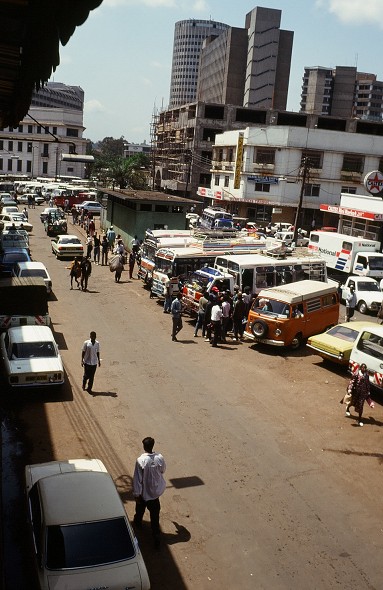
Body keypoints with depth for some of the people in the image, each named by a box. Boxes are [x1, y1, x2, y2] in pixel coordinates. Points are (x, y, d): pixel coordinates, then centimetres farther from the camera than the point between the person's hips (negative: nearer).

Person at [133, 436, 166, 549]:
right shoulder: (159, 458, -16)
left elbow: (137, 479, -20)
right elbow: (163, 470, 5)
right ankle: (156, 538, 9)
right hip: (155, 491, 2)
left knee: (140, 509, 28)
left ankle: (138, 523, 54)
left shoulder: (140, 460, -27)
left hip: (144, 492, -2)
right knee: (155, 515, 11)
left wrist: (136, 494, -9)